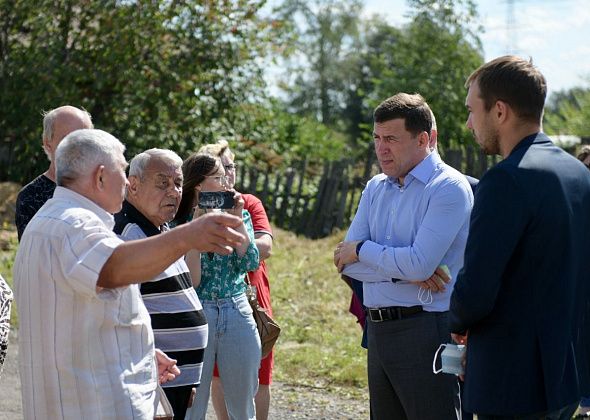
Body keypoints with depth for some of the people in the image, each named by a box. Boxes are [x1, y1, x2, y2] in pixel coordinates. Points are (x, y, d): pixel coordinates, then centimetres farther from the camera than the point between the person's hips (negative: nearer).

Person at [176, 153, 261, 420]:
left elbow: (250, 262, -5)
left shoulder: (239, 216, 8)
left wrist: (237, 219, -8)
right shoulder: (179, 223, -4)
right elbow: (190, 281, -11)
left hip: (237, 313, 3)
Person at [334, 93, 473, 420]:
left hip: (424, 329, -7)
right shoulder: (376, 188, 12)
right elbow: (345, 261, 4)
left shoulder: (448, 188, -10)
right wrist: (404, 273, -11)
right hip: (378, 329, 7)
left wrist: (361, 249, -6)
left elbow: (419, 264, -21)